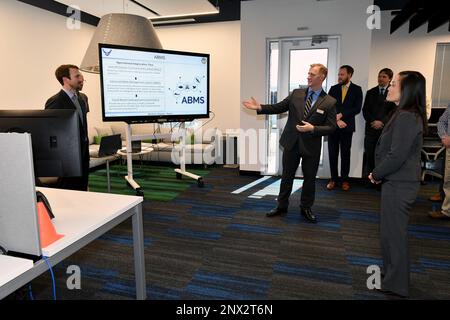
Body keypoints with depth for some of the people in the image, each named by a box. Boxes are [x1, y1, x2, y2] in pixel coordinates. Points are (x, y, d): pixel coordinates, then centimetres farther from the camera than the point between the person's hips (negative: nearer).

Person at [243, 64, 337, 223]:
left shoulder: (329, 102, -6)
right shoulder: (296, 94, 2)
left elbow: (331, 127, -7)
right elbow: (279, 107, 4)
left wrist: (313, 129, -22)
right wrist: (260, 107, -8)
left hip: (311, 146, -2)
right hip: (291, 143, 2)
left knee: (309, 178, 10)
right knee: (287, 176, 13)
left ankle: (306, 208, 29)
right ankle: (282, 206, 28)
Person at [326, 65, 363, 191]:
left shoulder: (357, 89, 4)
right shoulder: (333, 89, 9)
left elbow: (357, 108, -5)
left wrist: (341, 115, -13)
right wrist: (337, 120, -10)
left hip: (347, 126, -1)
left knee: (346, 154, 5)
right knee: (332, 153, 3)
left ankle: (344, 179, 15)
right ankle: (333, 178, 14)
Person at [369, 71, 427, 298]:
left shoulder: (406, 117, -22)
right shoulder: (408, 115, 10)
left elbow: (396, 156, -24)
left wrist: (376, 175, -9)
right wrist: (379, 173, 6)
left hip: (398, 185, -10)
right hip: (397, 182, 10)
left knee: (394, 232, 4)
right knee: (390, 230, 21)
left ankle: (396, 285, 20)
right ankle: (391, 273, 38)